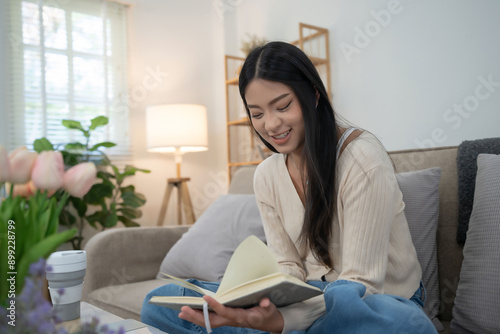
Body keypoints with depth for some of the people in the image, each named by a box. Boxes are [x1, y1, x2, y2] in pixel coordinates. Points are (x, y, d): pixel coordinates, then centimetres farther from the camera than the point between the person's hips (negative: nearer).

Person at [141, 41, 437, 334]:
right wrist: (264, 303, -21)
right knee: (160, 303, -9)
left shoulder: (363, 158, -19)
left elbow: (361, 281, -21)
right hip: (311, 298, 4)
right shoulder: (266, 176, 1)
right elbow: (289, 267, 3)